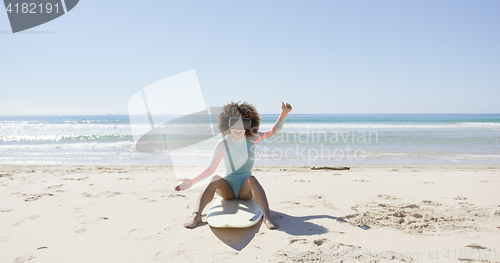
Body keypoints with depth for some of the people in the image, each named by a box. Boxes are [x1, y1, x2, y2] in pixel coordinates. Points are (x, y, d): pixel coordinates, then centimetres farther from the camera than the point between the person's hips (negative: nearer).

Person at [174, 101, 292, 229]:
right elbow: (211, 168, -2)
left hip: (246, 190, 1)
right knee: (216, 179, -31)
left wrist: (284, 113, -10)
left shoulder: (252, 139, -2)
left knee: (252, 179, -32)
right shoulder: (222, 144, -7)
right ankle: (196, 215, -42)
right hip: (228, 189, 0)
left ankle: (267, 216, -45)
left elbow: (274, 131, 5)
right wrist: (192, 181, -12)